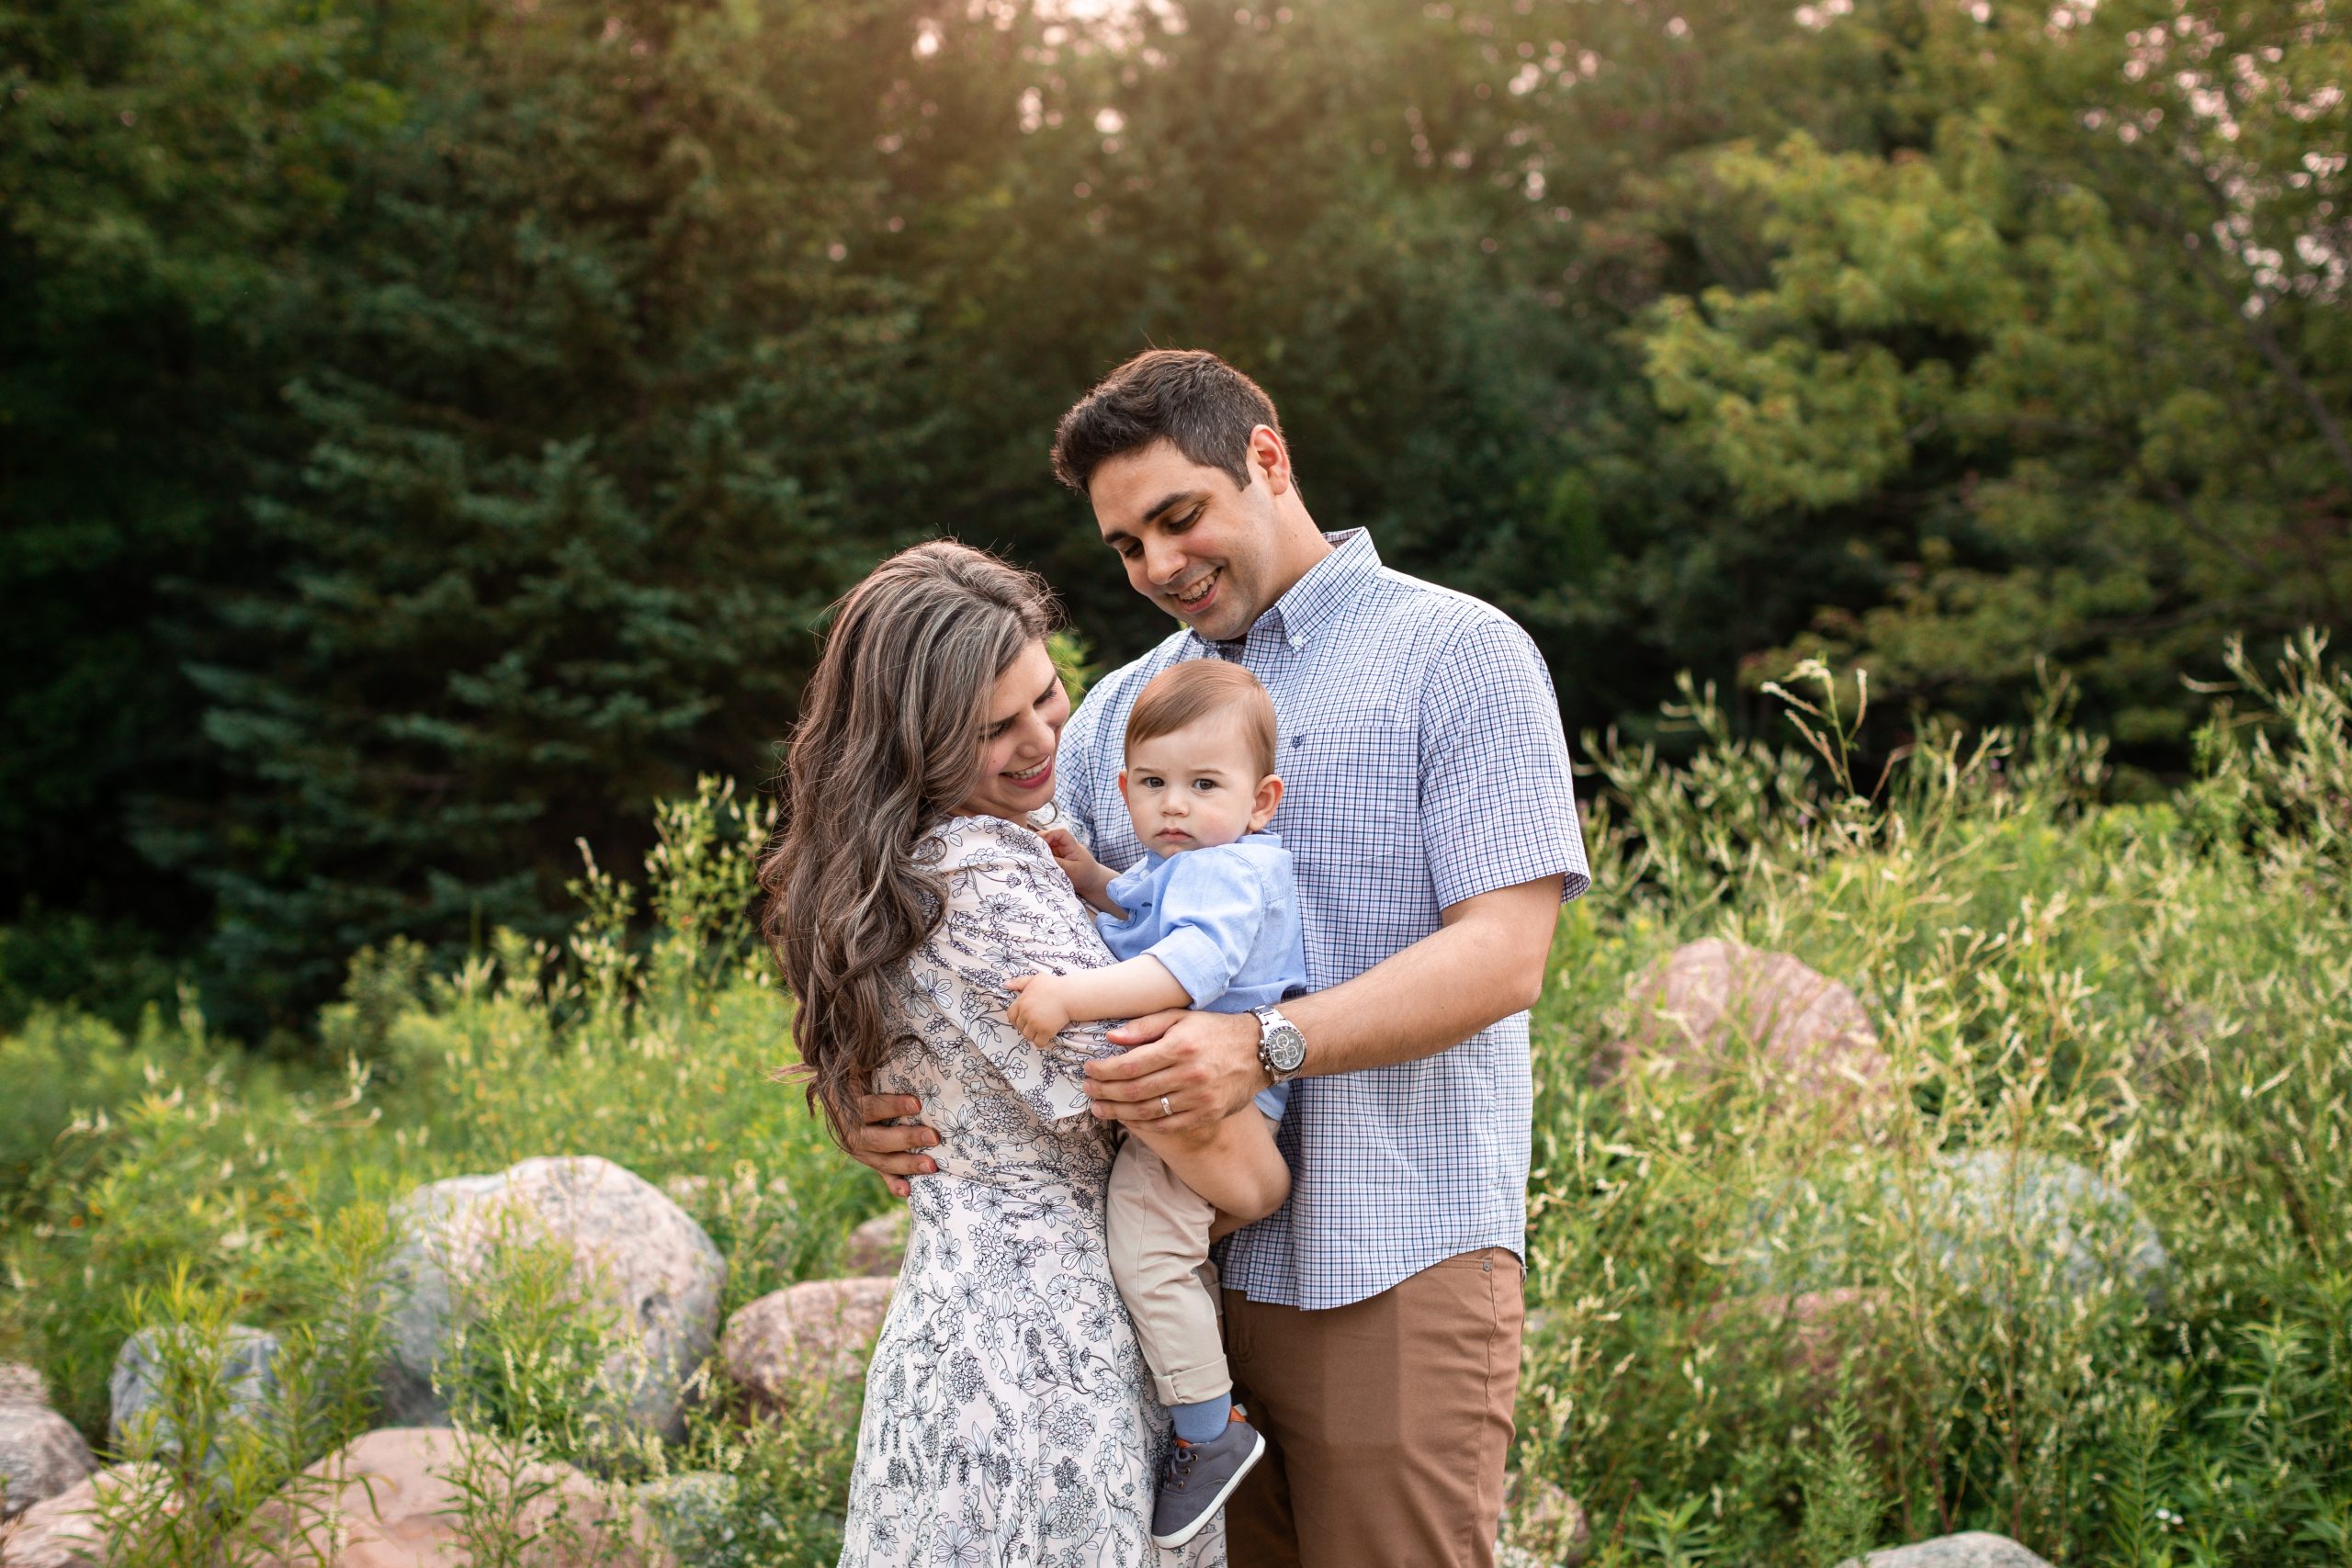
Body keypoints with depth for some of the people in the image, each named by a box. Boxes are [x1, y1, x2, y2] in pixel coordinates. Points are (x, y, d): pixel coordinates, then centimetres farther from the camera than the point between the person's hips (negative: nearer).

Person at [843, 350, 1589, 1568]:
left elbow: (1503, 954, -11)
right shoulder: (1118, 710, 18)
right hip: (1174, 1269, 5)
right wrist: (903, 1091, -6)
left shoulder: (1458, 655, 1)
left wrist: (1263, 1047, -24)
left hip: (1388, 1269, -5)